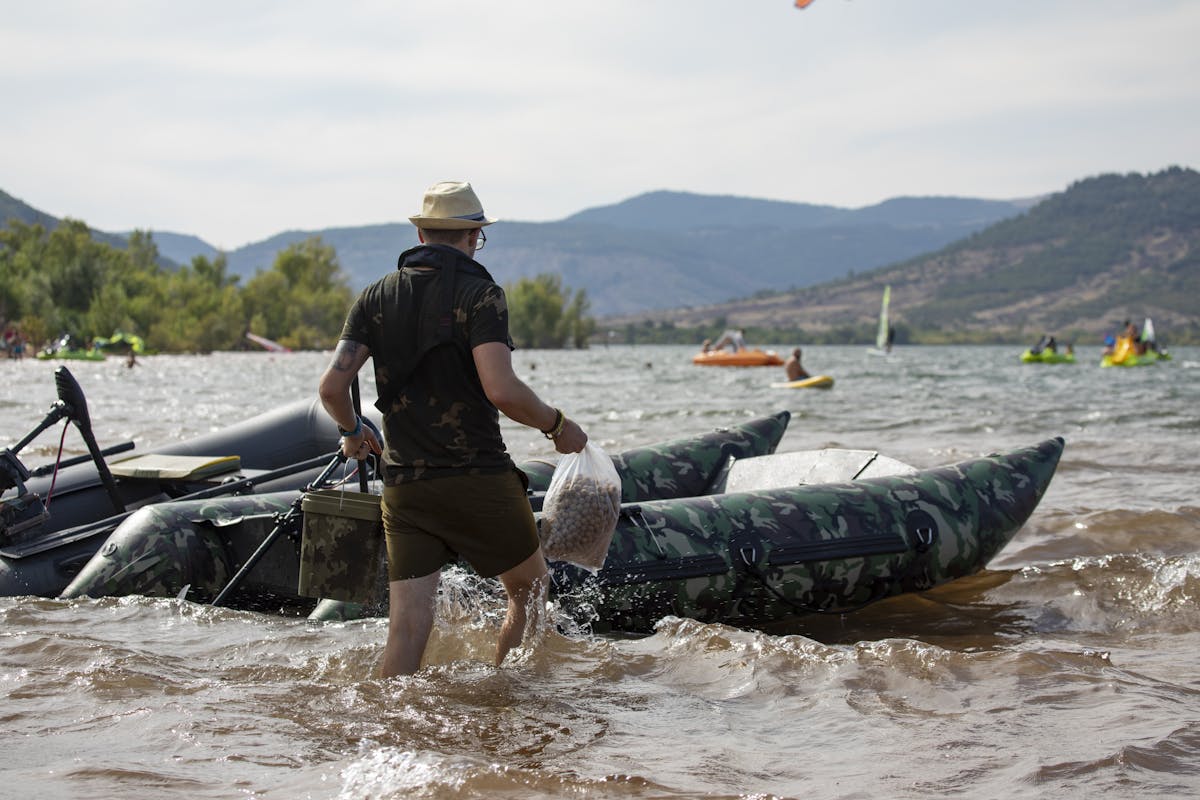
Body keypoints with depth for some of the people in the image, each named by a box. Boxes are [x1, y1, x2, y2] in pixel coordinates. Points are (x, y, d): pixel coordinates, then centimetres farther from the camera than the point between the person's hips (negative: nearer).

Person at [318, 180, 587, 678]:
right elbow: (502, 390, -20)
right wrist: (557, 426, -4)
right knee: (530, 588, 19)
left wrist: (353, 432, 20)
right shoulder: (479, 294, -8)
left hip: (403, 486, 4)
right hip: (478, 480, -4)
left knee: (407, 627, 3)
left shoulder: (376, 298, 7)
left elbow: (332, 386, 0)